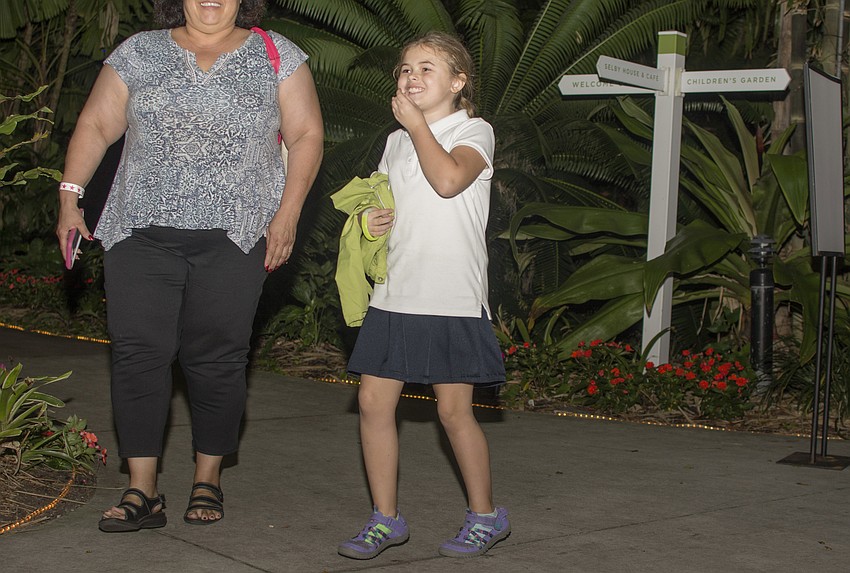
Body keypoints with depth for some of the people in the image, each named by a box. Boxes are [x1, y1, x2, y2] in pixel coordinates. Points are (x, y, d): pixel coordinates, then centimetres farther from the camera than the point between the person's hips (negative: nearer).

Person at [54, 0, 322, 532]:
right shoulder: (139, 53, 13)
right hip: (141, 232, 2)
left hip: (233, 234, -1)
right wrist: (70, 196, 4)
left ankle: (209, 479, 16)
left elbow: (306, 134, 5)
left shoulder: (277, 56, 8)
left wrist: (287, 214, -4)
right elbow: (96, 126, 13)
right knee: (138, 350, -6)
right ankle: (143, 491, 0)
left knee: (217, 357, -1)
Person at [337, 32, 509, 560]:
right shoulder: (395, 142, 17)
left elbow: (449, 179, -21)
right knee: (374, 401, 1)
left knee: (454, 410, -3)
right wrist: (373, 220, 5)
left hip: (452, 297, -6)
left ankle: (486, 515, 16)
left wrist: (415, 122, -9)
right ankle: (386, 519, 13)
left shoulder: (475, 131, 0)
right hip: (395, 293, 6)